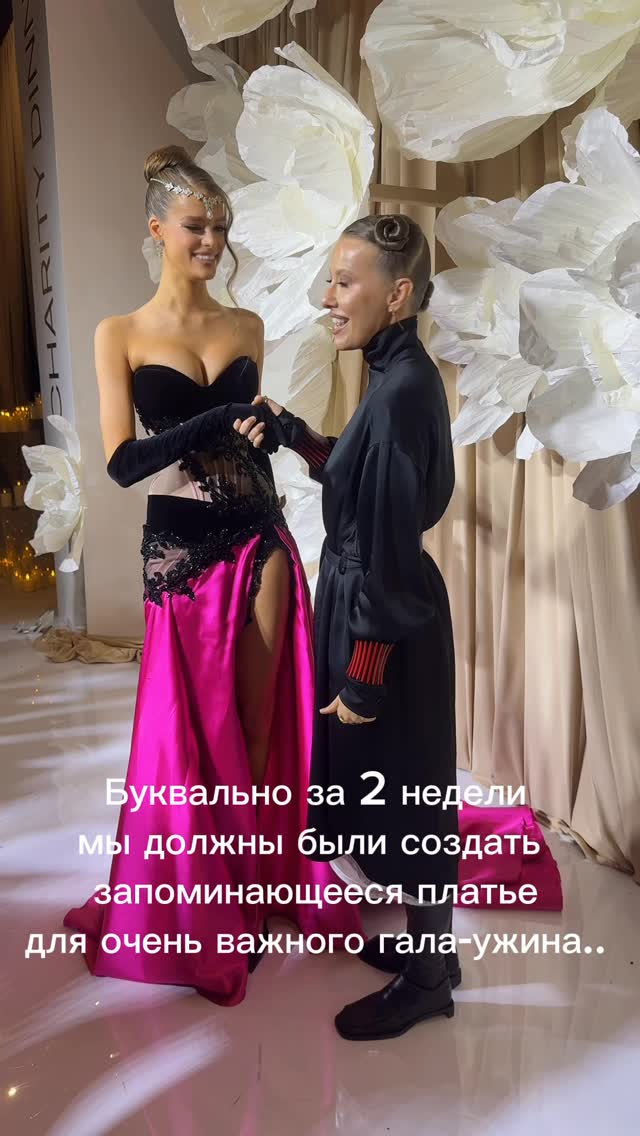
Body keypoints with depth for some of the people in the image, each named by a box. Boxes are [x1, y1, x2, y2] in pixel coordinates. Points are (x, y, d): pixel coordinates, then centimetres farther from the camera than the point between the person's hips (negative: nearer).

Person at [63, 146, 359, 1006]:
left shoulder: (247, 327, 10)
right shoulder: (121, 335, 0)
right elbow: (123, 462, -10)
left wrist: (270, 539, 12)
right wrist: (222, 419, -19)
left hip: (259, 537, 3)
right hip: (181, 550, -3)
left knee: (261, 724, 7)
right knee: (195, 732, 7)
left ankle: (251, 890, 30)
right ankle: (193, 911, 31)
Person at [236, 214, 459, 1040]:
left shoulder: (402, 390, -22)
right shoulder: (401, 376, 7)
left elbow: (388, 552, -23)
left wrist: (361, 678, -18)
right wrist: (291, 434, 9)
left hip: (389, 625, -10)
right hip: (375, 603, 10)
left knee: (404, 792, 7)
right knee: (396, 786, 21)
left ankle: (427, 977, 31)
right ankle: (424, 942, 42)